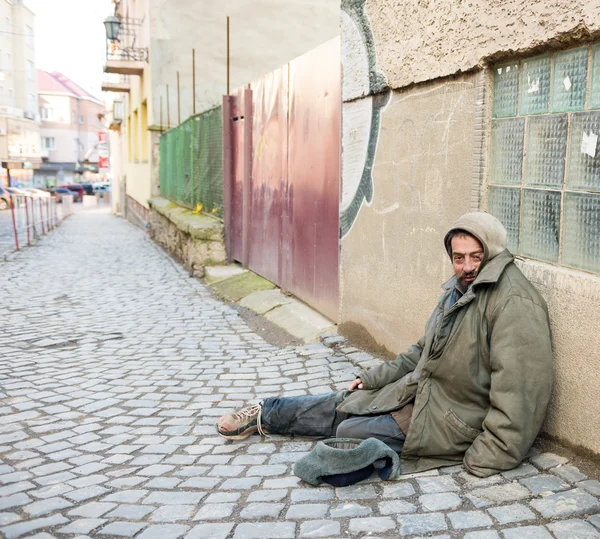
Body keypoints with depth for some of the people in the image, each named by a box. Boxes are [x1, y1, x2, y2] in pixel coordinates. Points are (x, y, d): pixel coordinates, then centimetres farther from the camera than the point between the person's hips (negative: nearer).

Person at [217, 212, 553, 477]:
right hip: (421, 390, 8)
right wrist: (372, 378, 16)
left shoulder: (515, 304, -24)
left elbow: (518, 389, -28)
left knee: (347, 431, -6)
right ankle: (263, 416, 29)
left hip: (454, 420, -8)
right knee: (339, 406, 10)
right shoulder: (459, 289, 8)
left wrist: (487, 458, -27)